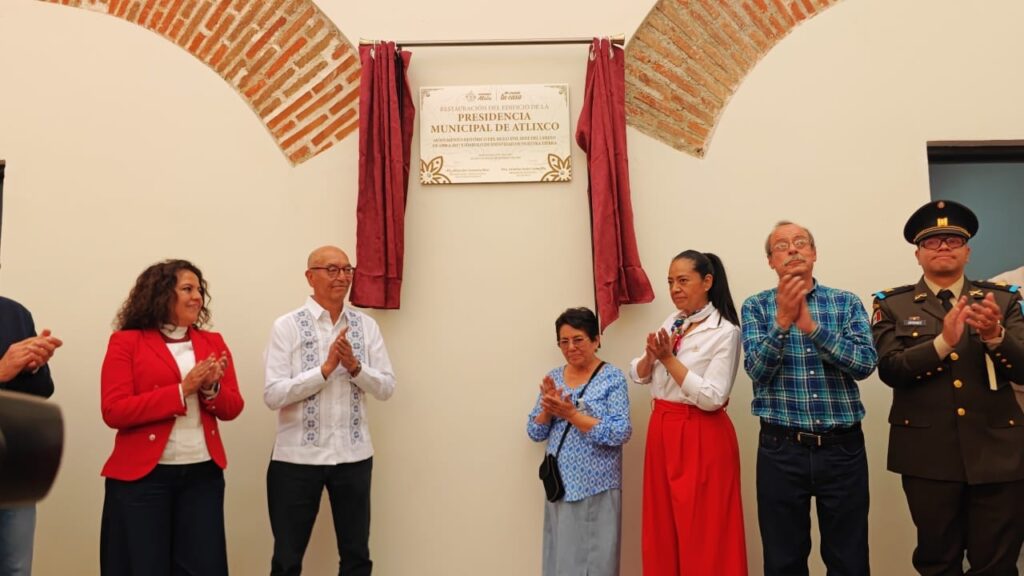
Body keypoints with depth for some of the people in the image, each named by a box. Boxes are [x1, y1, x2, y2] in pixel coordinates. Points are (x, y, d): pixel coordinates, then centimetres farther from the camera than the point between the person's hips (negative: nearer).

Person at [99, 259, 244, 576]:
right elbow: (114, 411, -11)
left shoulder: (213, 343, 9)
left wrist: (212, 388, -14)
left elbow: (233, 408, 7)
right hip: (142, 475, -3)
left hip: (203, 474, 4)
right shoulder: (126, 342, -3)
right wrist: (182, 390, -17)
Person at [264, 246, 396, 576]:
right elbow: (272, 395, -14)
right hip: (297, 456, -2)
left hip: (353, 455, 3)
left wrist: (354, 366, -17)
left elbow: (386, 388, 0)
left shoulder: (366, 326, 2)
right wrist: (326, 368, -20)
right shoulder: (287, 326, -7)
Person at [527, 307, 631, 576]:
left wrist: (571, 414, -20)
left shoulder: (613, 377, -7)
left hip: (597, 487, -4)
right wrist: (549, 409, -12)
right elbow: (535, 433, 8)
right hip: (560, 485, 4)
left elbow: (620, 433, -16)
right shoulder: (553, 378, 7)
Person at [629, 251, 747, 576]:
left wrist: (670, 359, -18)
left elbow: (711, 397, -18)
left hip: (702, 438, -7)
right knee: (663, 527, 14)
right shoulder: (672, 322, 9)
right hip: (662, 430, 7)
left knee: (703, 533, 3)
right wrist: (651, 356, -10)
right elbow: (638, 375, 10)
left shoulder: (724, 331, -12)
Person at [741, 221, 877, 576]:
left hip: (844, 448, 1)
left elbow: (865, 364, -11)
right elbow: (757, 369, -10)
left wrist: (810, 325, -21)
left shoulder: (847, 303, 4)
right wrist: (783, 320, -23)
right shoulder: (756, 307, 2)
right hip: (781, 451, 0)